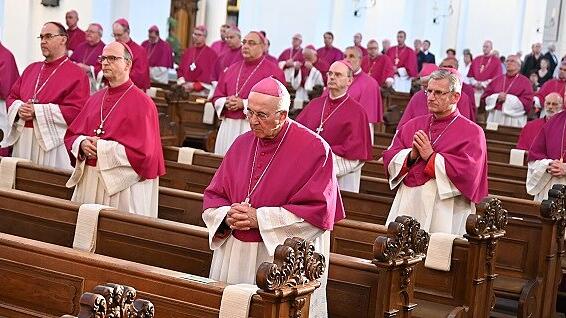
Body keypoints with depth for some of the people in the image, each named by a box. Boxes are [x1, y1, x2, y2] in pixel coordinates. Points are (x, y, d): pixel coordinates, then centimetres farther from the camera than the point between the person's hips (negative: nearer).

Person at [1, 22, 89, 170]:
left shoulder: (76, 74, -5)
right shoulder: (31, 69, 16)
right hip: (23, 141, 6)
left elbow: (76, 111, -15)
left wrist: (37, 111, -17)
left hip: (53, 143, -6)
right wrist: (19, 109, -6)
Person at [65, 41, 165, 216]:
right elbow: (71, 135, 15)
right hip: (89, 182, 6)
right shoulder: (95, 99, 12)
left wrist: (102, 147, -15)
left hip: (122, 186, -6)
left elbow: (142, 150, -16)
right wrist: (82, 144, -8)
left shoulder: (141, 102, -8)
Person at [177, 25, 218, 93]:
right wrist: (181, 80, 0)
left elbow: (209, 75, -8)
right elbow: (180, 69, 20)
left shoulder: (211, 53, -1)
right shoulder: (188, 51, 17)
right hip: (185, 87, 4)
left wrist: (194, 85, -13)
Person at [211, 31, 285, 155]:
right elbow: (217, 97, 17)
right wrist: (226, 102, -6)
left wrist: (244, 104, -15)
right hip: (228, 127, 6)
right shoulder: (232, 69, 15)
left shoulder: (273, 71, -2)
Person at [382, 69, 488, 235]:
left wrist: (431, 157, -12)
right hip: (407, 205, 4)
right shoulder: (413, 125, 14)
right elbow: (389, 158, 9)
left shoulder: (471, 132, -1)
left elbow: (468, 172, -15)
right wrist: (411, 155, -10)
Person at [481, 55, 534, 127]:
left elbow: (527, 102, -7)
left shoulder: (524, 81, 3)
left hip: (514, 119, -3)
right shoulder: (497, 79, 13)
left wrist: (508, 98, -12)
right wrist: (497, 97, -9)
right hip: (495, 118, 3)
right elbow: (485, 97, 10)